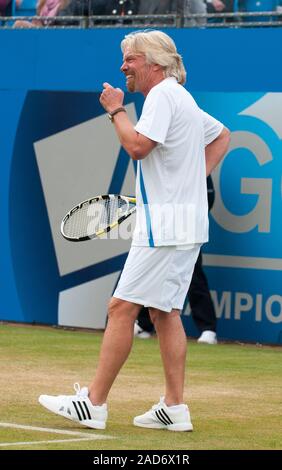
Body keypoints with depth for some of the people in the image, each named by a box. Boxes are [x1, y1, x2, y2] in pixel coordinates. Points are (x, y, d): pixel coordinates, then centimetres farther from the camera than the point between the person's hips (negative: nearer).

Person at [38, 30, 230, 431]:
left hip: (165, 225, -10)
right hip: (188, 221, 10)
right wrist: (195, 176, 19)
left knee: (122, 308, -10)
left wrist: (116, 110, -7)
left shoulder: (163, 95, -11)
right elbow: (222, 135, 31)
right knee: (165, 311, 10)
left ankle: (93, 404, -10)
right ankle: (175, 408, 9)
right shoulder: (182, 99, 19)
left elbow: (138, 146, -22)